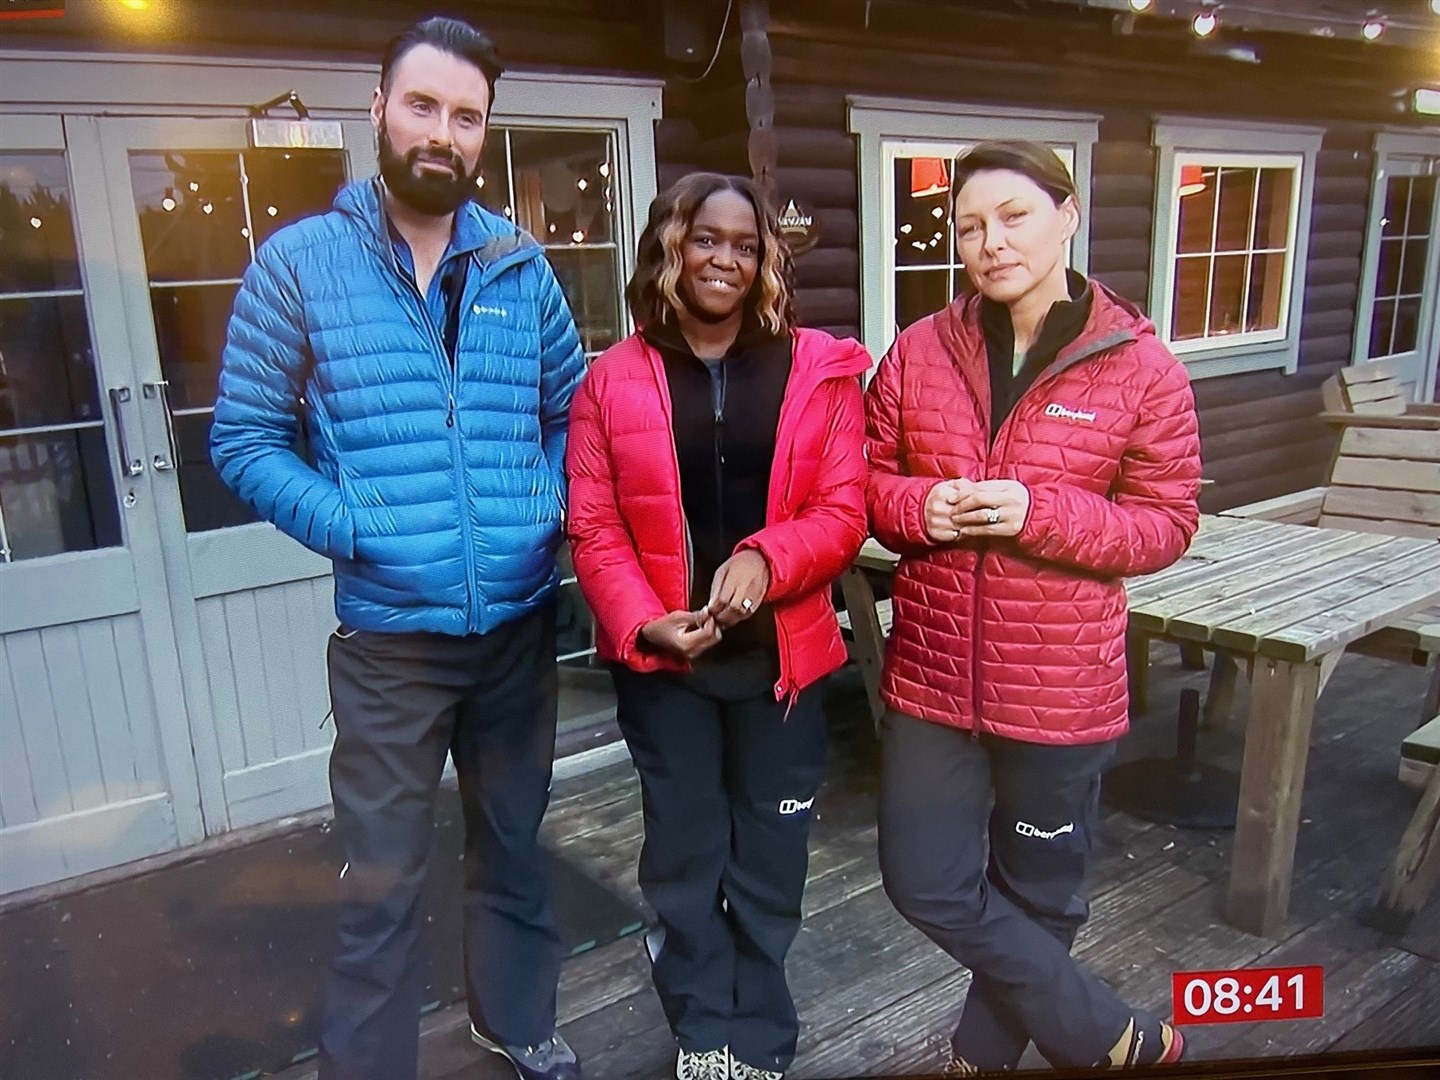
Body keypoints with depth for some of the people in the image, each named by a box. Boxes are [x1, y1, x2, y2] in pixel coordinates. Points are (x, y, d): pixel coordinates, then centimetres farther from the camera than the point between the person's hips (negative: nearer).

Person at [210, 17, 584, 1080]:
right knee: (383, 880, 8)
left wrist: (554, 510, -5)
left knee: (514, 840, 21)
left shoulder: (521, 265, 3)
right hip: (389, 632, -3)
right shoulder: (299, 262, -5)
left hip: (520, 620, 3)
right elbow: (245, 437, -2)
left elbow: (573, 409, 11)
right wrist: (350, 529, -14)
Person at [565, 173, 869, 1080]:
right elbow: (595, 528, -4)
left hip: (780, 652, 0)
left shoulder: (819, 369, -1)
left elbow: (844, 512, -6)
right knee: (685, 853, 14)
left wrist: (766, 559, -23)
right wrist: (644, 622, -18)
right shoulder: (613, 378, -1)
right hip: (662, 658, 0)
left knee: (768, 858, 14)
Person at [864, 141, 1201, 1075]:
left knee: (1037, 897, 15)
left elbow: (1168, 525, -6)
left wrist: (1040, 514, -22)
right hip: (931, 676, 3)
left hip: (1062, 687, -3)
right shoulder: (920, 351, 0)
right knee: (927, 883, 9)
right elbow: (868, 480, 7)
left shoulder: (1140, 366, -8)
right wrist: (917, 505, -16)